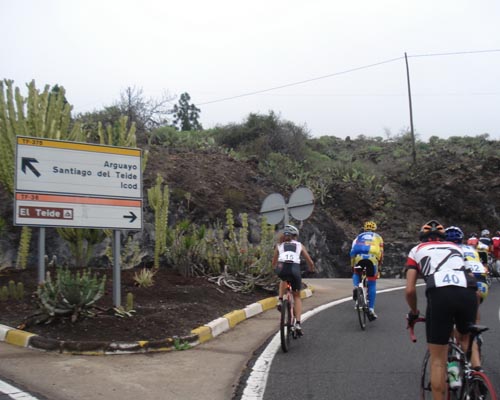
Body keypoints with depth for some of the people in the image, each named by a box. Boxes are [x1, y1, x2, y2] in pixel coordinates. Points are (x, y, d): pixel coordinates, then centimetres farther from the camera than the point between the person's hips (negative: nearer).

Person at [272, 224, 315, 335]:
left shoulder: (279, 245, 25)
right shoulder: (299, 245, 22)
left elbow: (274, 263, 29)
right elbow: (310, 262, 20)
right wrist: (311, 269, 42)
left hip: (281, 269, 1)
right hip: (295, 269, -1)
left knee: (284, 280, 39)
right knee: (297, 296, 18)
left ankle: (280, 300, 17)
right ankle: (298, 323, 4)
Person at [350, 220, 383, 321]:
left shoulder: (359, 236, 32)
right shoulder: (377, 237, 29)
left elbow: (352, 251, 24)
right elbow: (381, 253, 20)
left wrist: (352, 265, 30)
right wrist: (379, 266, 29)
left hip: (359, 257, 1)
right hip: (372, 257, -1)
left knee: (356, 274, 32)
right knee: (372, 285, 9)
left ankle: (356, 287, 1)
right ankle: (371, 309, 1)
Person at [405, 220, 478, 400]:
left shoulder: (416, 250, 26)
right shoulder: (456, 247, 33)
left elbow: (410, 290, 17)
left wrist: (414, 313, 34)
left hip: (439, 294, -2)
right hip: (468, 292, 3)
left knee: (438, 359, 10)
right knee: (466, 338, 32)